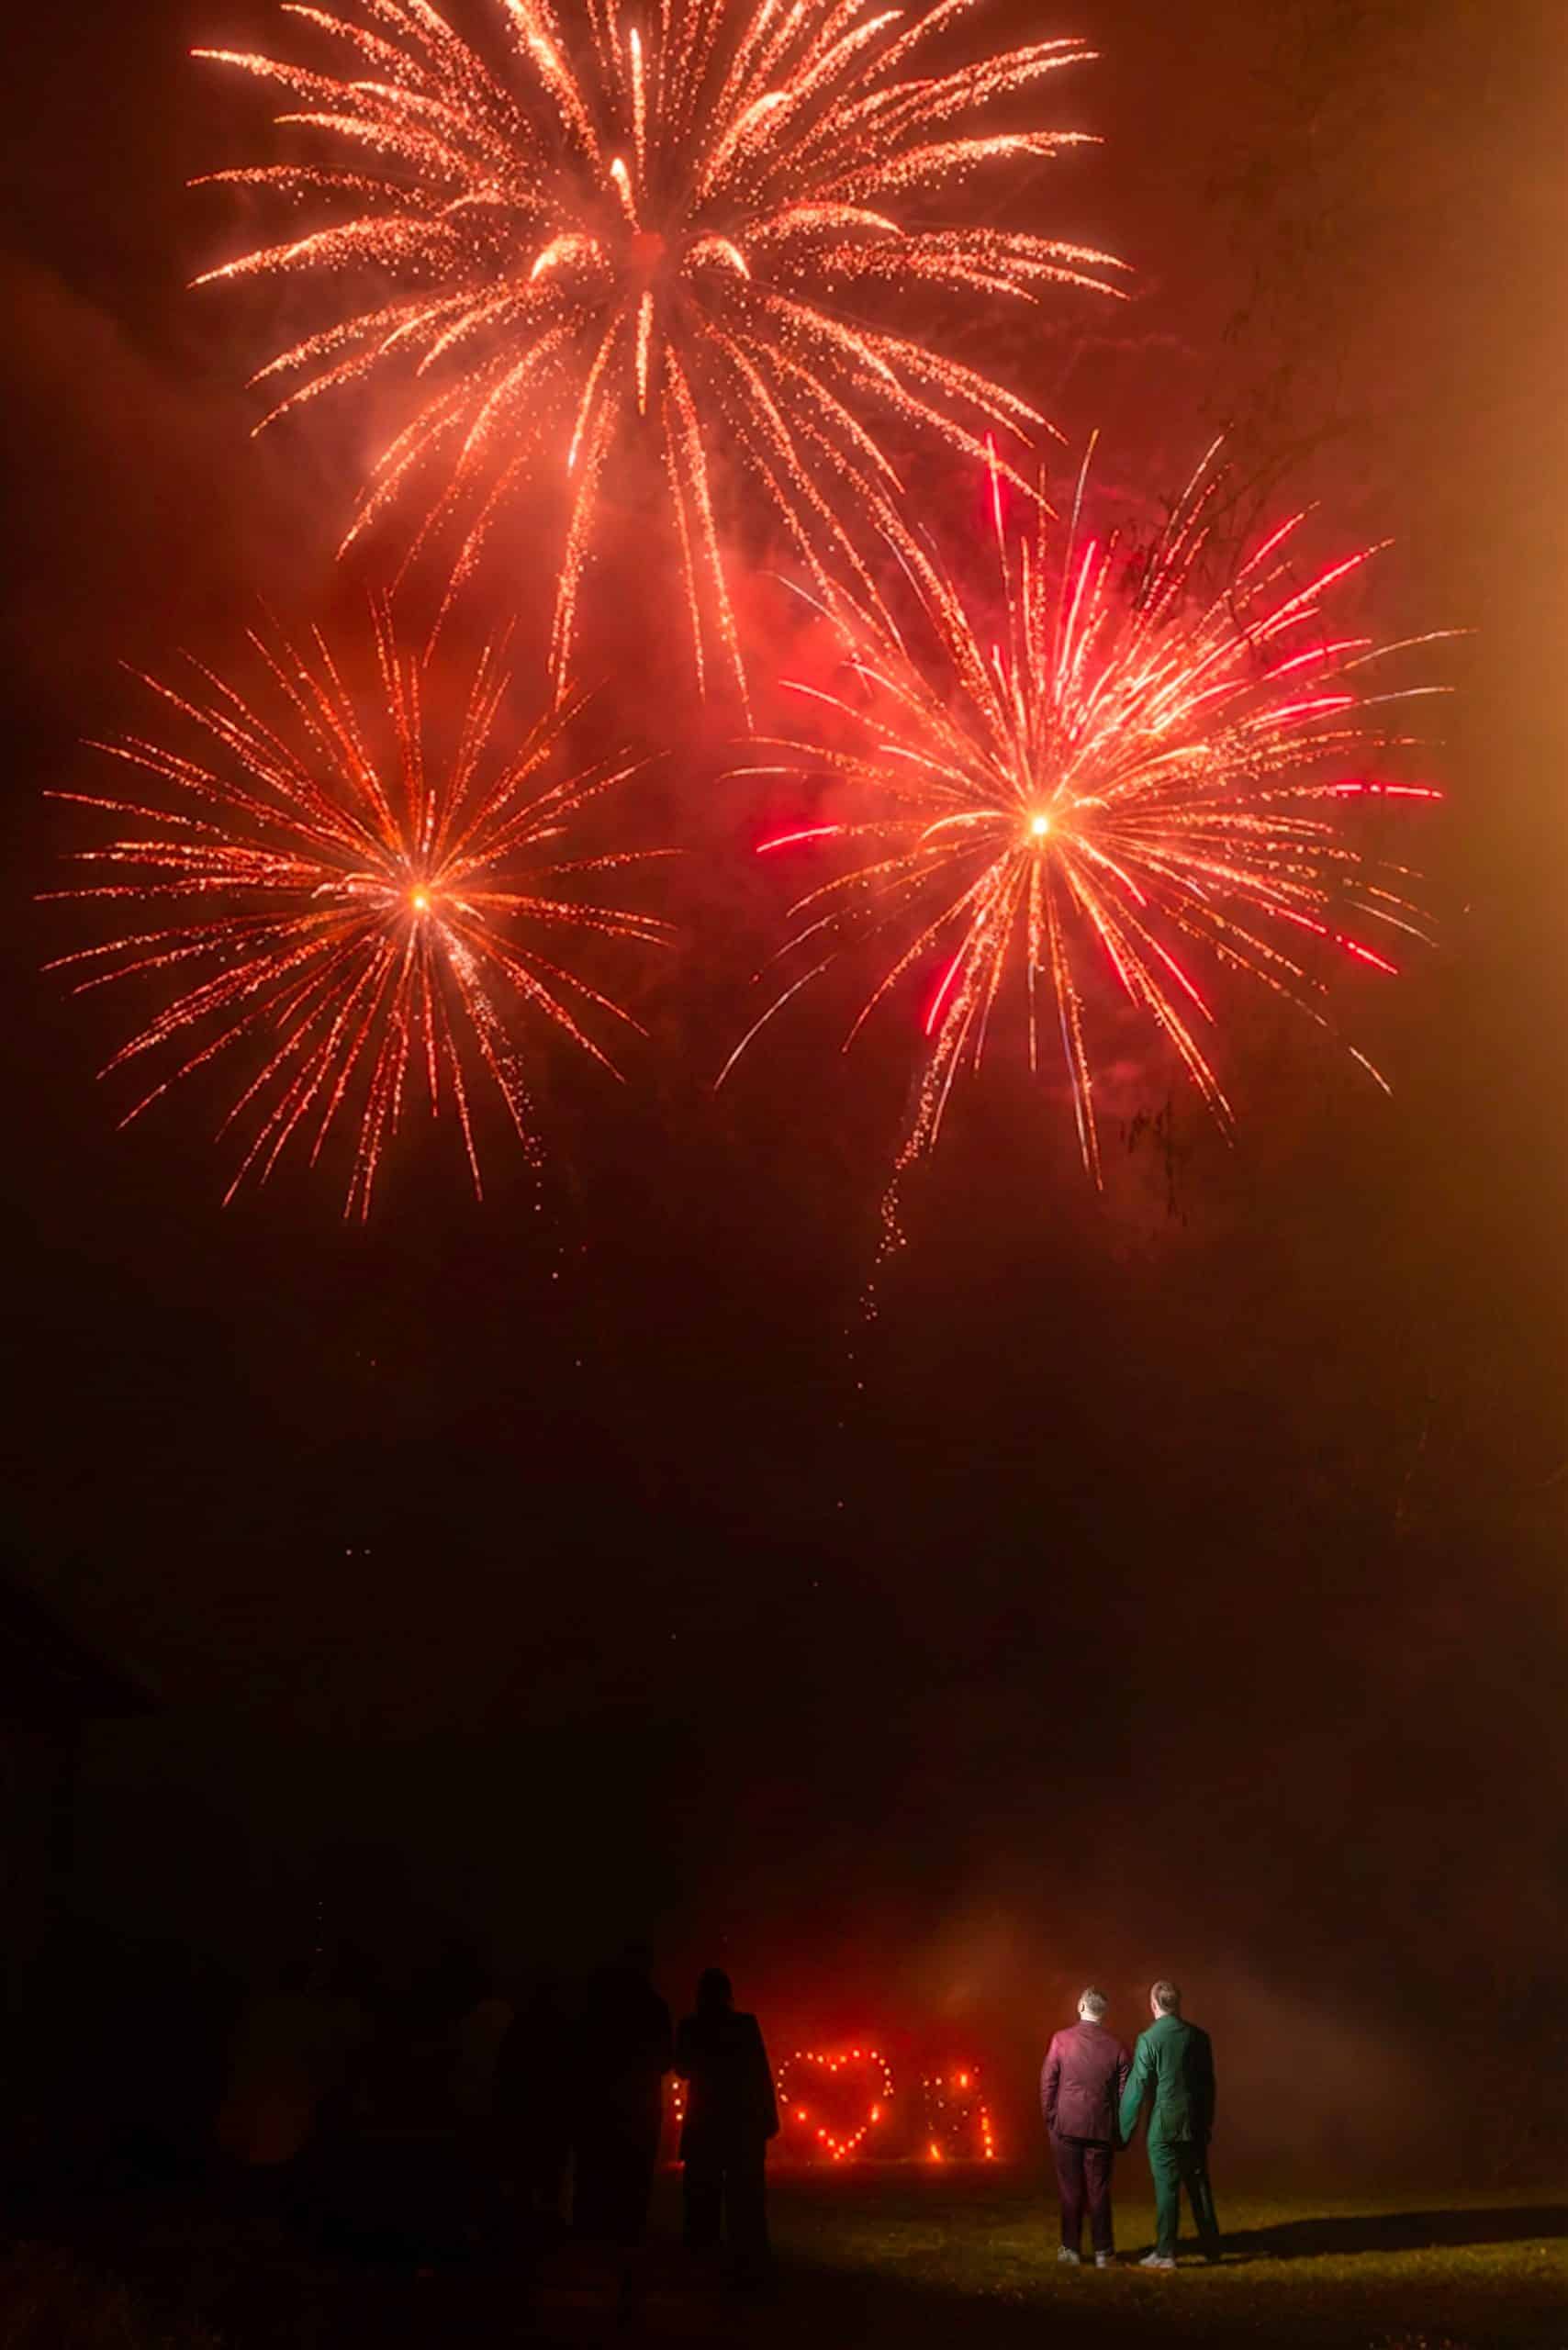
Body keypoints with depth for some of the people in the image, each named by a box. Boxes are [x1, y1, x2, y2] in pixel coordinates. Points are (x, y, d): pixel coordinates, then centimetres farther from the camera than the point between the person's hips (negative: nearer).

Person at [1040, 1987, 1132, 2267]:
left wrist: (1050, 2119, 6)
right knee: (1099, 2191, 10)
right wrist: (1119, 2130, 11)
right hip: (1101, 2128, 1)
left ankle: (1071, 2249, 15)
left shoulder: (1060, 2039, -8)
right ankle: (1103, 2252, 12)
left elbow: (1047, 2083, -5)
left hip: (1066, 2127, -1)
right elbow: (1124, 2091, 0)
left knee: (1070, 2190, 9)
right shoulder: (1117, 2046, -5)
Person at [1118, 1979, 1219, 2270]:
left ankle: (1165, 2252, 6)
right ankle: (1211, 2246, 24)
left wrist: (1123, 2128, -4)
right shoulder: (1198, 2036, 1)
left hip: (1164, 2125, -4)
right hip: (1195, 2124, 4)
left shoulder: (1149, 2039, -13)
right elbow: (1208, 2082, 7)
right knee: (1199, 2184, 16)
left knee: (1166, 2187, 2)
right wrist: (1208, 2121, 17)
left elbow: (1138, 2086, -12)